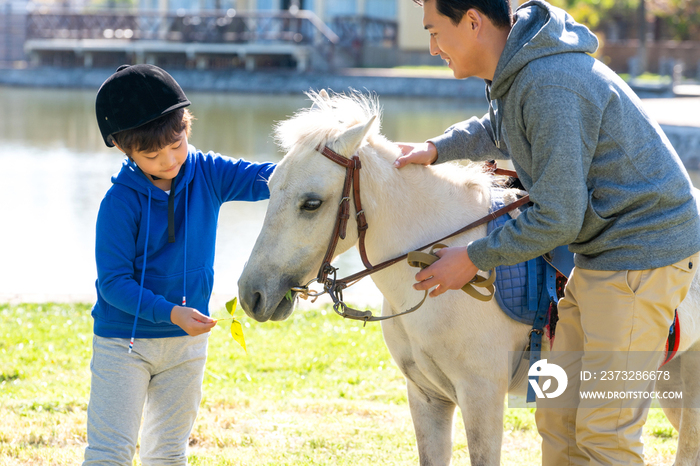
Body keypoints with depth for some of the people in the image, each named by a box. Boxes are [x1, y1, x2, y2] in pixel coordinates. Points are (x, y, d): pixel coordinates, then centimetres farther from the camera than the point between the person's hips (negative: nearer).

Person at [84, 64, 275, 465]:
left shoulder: (208, 174, -4)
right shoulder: (120, 202, -16)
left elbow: (264, 178, -13)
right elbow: (113, 282, -17)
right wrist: (170, 312, -28)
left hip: (187, 341, 4)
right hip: (123, 341, -4)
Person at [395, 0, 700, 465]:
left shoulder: (550, 87, -25)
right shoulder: (516, 71, 7)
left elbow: (557, 219, -23)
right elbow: (498, 130, 33)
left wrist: (474, 258, -11)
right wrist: (437, 149, 15)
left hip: (643, 251, -10)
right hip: (601, 253, 10)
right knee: (558, 416, 12)